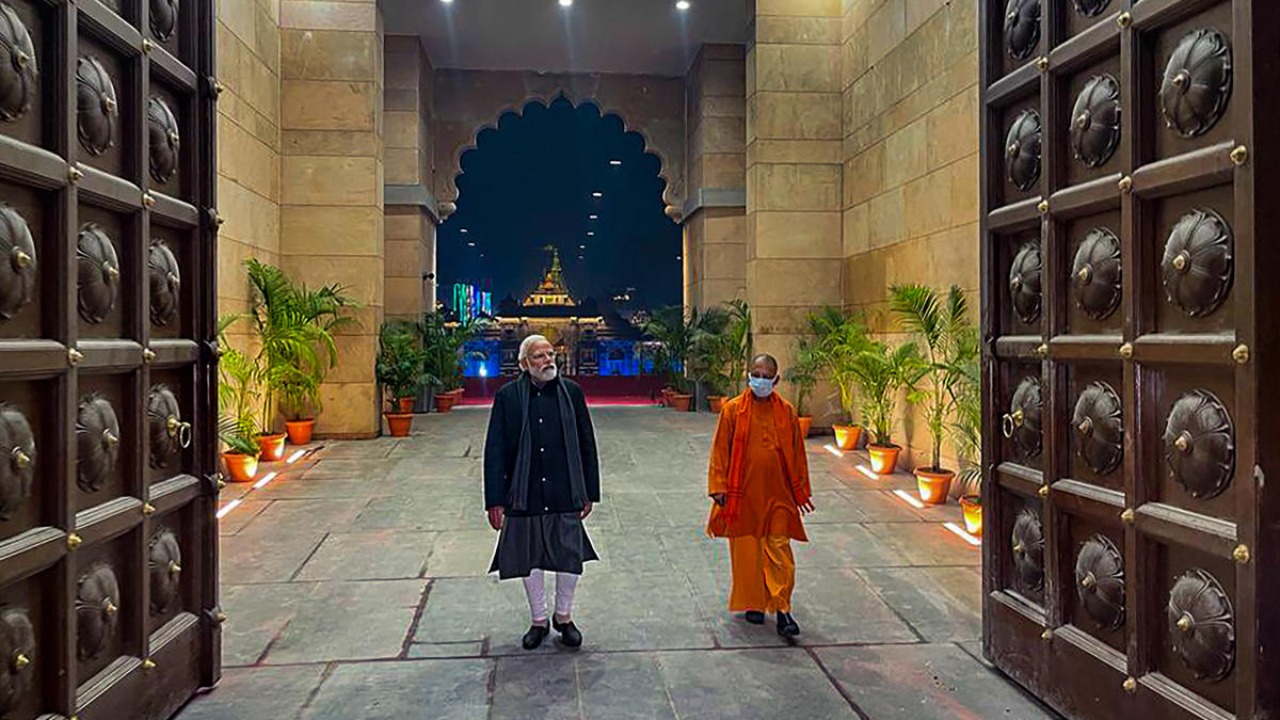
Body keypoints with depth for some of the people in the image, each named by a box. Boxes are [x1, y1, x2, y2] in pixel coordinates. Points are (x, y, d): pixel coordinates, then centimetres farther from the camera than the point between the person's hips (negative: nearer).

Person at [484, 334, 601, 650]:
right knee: (530, 560, 12)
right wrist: (495, 500, -6)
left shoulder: (572, 393, 1)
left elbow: (586, 445, 6)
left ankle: (564, 616, 30)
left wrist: (589, 492, 5)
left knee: (570, 559, 6)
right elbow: (494, 450, -2)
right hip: (524, 496, -1)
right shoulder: (508, 396, -4)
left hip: (565, 495, 1)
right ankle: (539, 621, 32)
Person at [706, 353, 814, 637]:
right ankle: (753, 603, 24)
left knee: (780, 551, -2)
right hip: (742, 494, -1)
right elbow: (720, 451, -1)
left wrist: (801, 491, 9)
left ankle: (782, 610, 4)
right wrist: (719, 487, -7)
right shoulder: (733, 410, -3)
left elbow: (797, 454, 8)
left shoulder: (787, 412, 2)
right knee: (746, 550, 8)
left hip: (777, 494, 1)